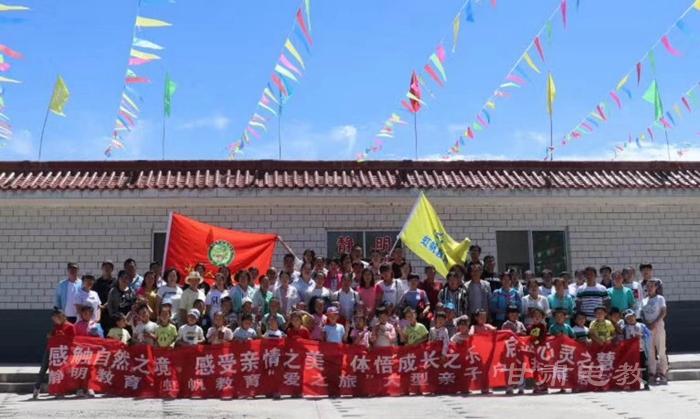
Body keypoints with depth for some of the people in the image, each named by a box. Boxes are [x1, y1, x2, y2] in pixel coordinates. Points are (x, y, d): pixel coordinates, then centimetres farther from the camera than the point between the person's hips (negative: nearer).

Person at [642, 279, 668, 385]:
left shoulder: (660, 298, 1)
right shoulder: (644, 300, 13)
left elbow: (663, 312, -6)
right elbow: (642, 313, 10)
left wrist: (655, 323, -16)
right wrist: (646, 323, -8)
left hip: (658, 326, -4)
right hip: (647, 327, 4)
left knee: (661, 350, -3)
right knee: (650, 351, 3)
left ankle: (662, 373, 0)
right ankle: (652, 373, 6)